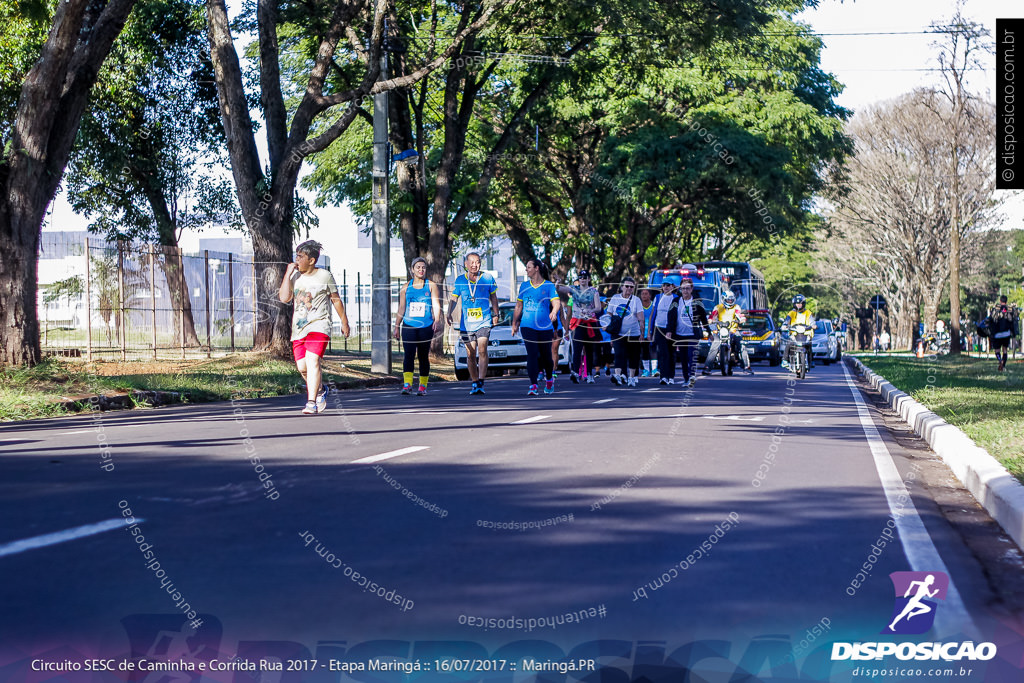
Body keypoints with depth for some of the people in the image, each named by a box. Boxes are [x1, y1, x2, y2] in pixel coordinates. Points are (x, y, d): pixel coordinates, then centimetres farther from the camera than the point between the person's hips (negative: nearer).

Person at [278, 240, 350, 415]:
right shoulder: (294, 277, 9)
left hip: (318, 326, -4)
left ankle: (311, 402, -21)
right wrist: (288, 274, -6)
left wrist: (344, 322, 13)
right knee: (302, 367, 3)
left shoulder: (325, 276, 1)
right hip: (299, 328, 4)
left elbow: (336, 299, 9)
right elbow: (284, 298, -3)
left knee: (312, 361, -20)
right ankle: (320, 390, 31)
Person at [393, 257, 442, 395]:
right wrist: (397, 326, 11)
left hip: (426, 327, 0)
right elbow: (401, 308, 14)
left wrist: (437, 321, -16)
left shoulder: (431, 286, 6)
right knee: (409, 354, -14)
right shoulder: (406, 287, 11)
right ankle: (407, 384, -22)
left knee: (424, 356, 4)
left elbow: (436, 306, -1)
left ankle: (423, 386, 13)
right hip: (408, 326, 1)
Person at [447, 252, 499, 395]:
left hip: (484, 322, -2)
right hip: (466, 323, 2)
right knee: (470, 354, 5)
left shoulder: (487, 278, 2)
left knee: (482, 350, -17)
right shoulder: (460, 280, 4)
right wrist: (449, 313, -11)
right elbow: (453, 299, 5)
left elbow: (493, 297, 14)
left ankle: (481, 383, -18)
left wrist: (495, 315, 13)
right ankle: (475, 383, 18)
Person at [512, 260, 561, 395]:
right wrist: (514, 324, 18)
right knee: (532, 355, -12)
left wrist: (554, 312, -33)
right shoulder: (524, 286, 11)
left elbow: (556, 302, -11)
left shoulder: (549, 286, 1)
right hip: (528, 326, 1)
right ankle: (533, 385, -16)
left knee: (546, 356, 8)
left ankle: (549, 380, 35)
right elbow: (518, 306, 19)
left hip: (545, 327, -1)